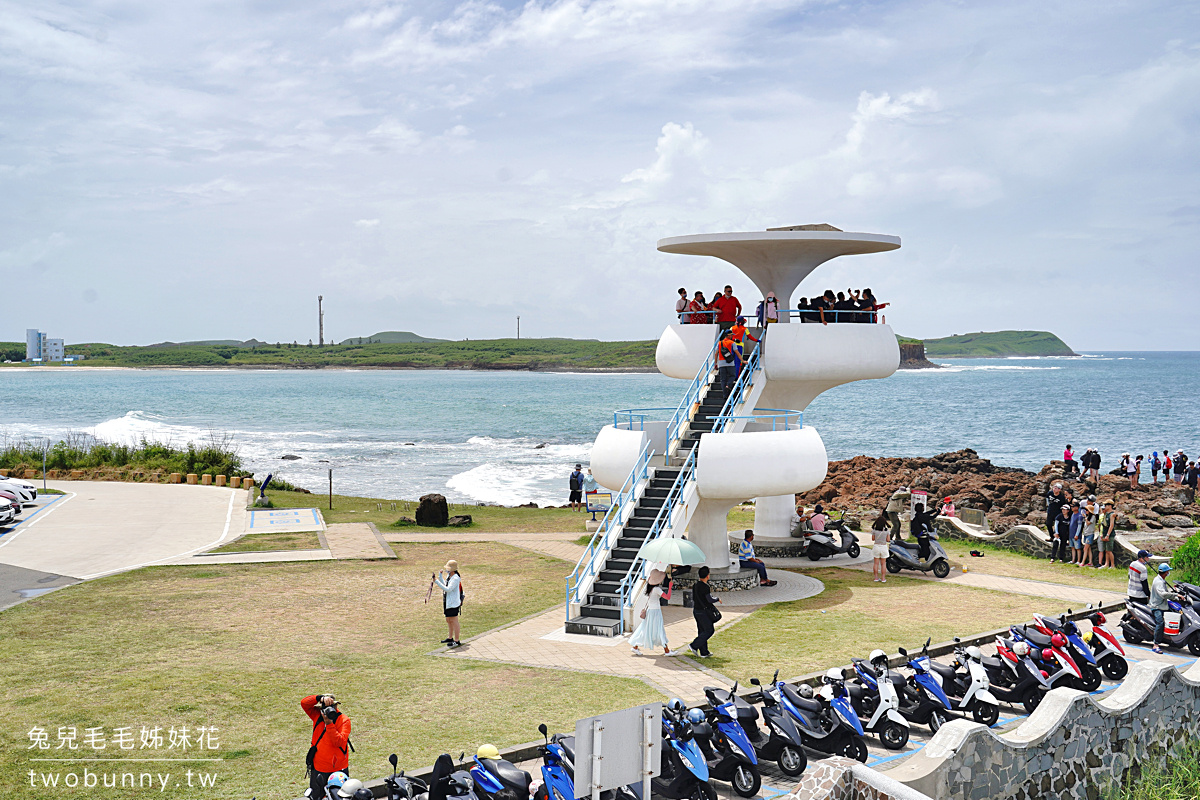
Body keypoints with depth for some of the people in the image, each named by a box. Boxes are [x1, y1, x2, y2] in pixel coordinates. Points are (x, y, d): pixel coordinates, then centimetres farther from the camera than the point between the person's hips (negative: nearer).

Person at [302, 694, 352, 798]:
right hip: (318, 769, 3)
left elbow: (339, 742, -25)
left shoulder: (344, 720, -14)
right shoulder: (317, 715, -1)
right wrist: (320, 698, -26)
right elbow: (304, 703, -12)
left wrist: (329, 724, -31)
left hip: (338, 770, -3)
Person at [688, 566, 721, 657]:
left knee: (702, 631, 12)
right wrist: (718, 599, 0)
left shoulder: (695, 585, 6)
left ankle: (704, 652, 16)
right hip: (703, 612, -9)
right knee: (709, 630, 2)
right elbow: (710, 600, -19)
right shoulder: (705, 587, -21)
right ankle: (694, 646, -3)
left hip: (696, 611, 9)